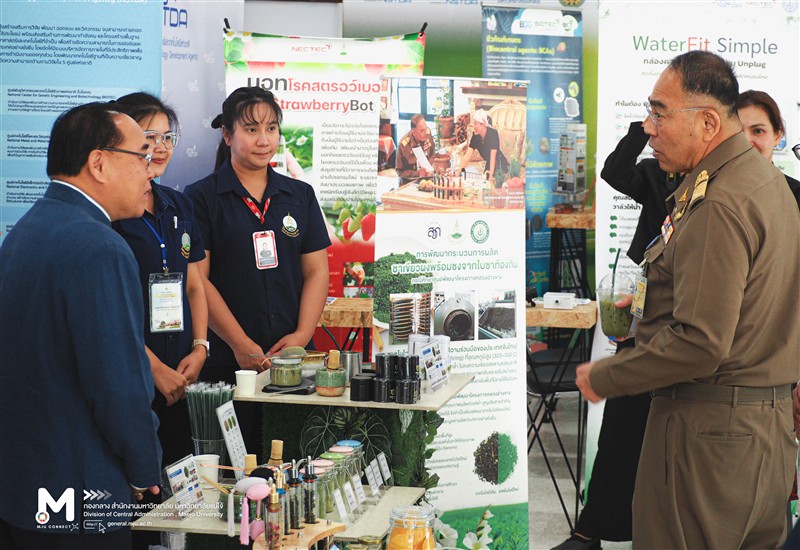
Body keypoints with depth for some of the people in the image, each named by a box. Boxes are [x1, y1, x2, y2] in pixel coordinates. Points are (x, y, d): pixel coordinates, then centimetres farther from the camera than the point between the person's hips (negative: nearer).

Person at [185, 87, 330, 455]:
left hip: (293, 359, 3)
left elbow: (316, 271, 10)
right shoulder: (202, 198, 0)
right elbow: (197, 280, -6)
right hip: (226, 362, -3)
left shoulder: (300, 196, 13)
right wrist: (241, 345, -14)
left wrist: (302, 335, -5)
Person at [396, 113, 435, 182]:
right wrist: (417, 174, -22)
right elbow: (400, 171, -11)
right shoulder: (404, 145, -22)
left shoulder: (428, 133, -7)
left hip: (426, 177, 5)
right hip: (409, 181, -5)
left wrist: (429, 169, -3)